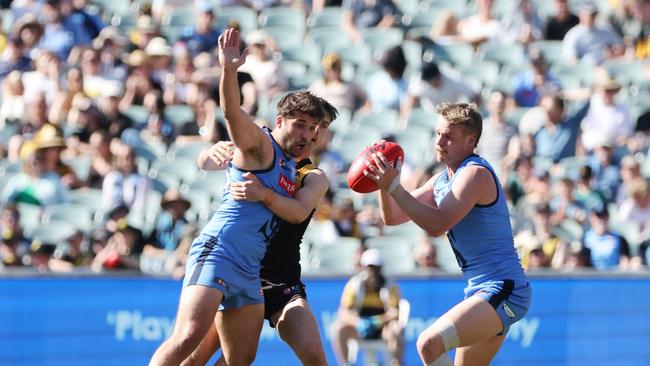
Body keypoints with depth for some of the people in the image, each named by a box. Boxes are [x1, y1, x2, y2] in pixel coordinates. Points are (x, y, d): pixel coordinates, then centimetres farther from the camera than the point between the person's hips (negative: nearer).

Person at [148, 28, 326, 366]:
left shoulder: (291, 168, 23)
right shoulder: (260, 144, -1)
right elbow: (232, 113, -22)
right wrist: (229, 71, -38)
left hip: (248, 273, 9)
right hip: (217, 251, -9)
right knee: (188, 337, -25)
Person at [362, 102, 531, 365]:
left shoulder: (476, 173, -13)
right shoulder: (441, 180, 15)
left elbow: (437, 225, -23)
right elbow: (391, 217, 14)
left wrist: (395, 187, -24)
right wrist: (384, 184, -4)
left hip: (502, 290, -11)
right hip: (481, 291, 11)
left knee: (429, 344, -26)